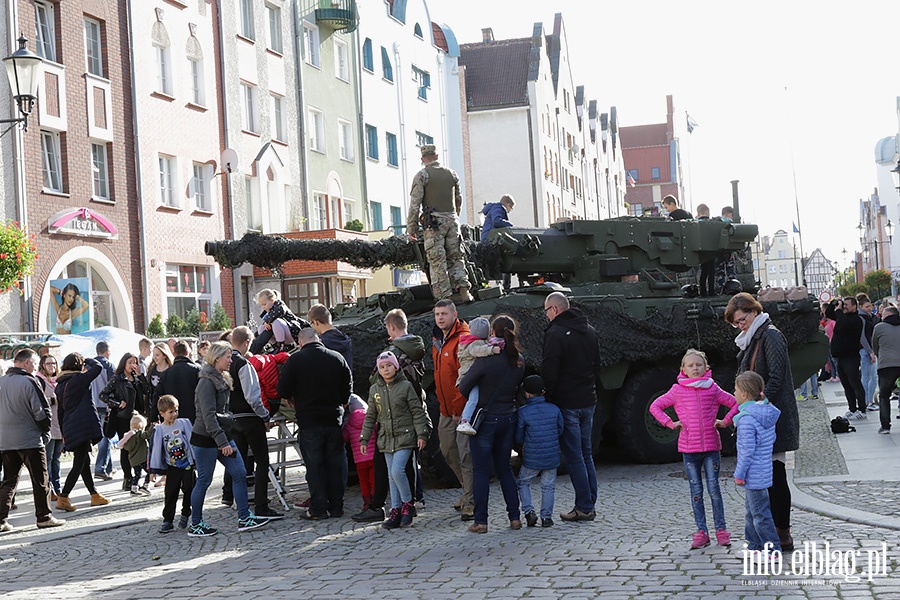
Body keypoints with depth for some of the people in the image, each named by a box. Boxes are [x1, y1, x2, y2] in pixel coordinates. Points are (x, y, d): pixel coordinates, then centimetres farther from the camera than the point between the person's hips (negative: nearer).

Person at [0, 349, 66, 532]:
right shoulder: (30, 382, -13)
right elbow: (42, 411, -13)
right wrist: (45, 432, 2)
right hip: (31, 440, -6)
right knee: (40, 480, 6)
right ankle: (44, 517, 11)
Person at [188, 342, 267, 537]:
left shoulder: (221, 379, 14)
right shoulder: (207, 381, -16)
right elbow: (208, 415, -22)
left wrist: (226, 439, 18)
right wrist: (222, 442, -24)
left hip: (222, 435, 9)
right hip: (205, 438, -9)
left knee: (240, 474, 3)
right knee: (204, 480, 0)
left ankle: (244, 518, 7)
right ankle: (195, 525, 11)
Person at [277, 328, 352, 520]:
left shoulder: (295, 360, -9)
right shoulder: (337, 358, 2)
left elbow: (283, 391, -9)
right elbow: (348, 389, 8)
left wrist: (295, 400, 11)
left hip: (309, 421, -3)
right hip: (334, 419, 3)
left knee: (314, 465, 4)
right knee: (335, 463, 10)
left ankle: (318, 508, 4)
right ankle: (336, 507, 14)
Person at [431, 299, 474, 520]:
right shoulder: (437, 340, 13)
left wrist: (459, 408, -18)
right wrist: (441, 399, 17)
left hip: (463, 409, -9)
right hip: (447, 410, 9)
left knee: (466, 455, -7)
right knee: (448, 452, 15)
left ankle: (470, 502, -2)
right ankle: (468, 491, 31)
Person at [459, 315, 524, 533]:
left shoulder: (487, 359, -17)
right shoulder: (518, 360, 1)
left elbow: (463, 388, -12)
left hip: (486, 419, -5)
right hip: (508, 418, 5)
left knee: (481, 471, 2)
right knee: (504, 469, 16)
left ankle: (481, 521, 3)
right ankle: (515, 517, 14)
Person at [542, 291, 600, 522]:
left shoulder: (555, 333, -14)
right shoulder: (590, 331, 11)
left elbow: (549, 372, -18)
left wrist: (547, 398, -8)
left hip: (566, 403, -7)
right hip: (588, 400, 8)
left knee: (574, 456, -2)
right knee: (586, 453, 14)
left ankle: (584, 507, -1)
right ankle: (589, 505, 17)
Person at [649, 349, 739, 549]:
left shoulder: (713, 389, 3)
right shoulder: (678, 390, 2)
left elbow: (735, 403, 11)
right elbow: (655, 406, 9)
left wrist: (725, 421, 1)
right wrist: (670, 423, 0)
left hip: (711, 446, 0)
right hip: (689, 448, 0)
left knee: (714, 488, 0)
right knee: (696, 490, 4)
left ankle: (721, 529, 9)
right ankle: (701, 532, 10)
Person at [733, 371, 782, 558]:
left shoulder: (746, 419, -23)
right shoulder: (768, 413, 6)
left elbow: (747, 450, -23)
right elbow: (772, 439, 15)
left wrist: (739, 474, -14)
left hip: (753, 475, -10)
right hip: (765, 469, 10)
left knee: (760, 512, -1)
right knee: (751, 509, 21)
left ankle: (772, 548, 5)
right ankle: (754, 545, 30)